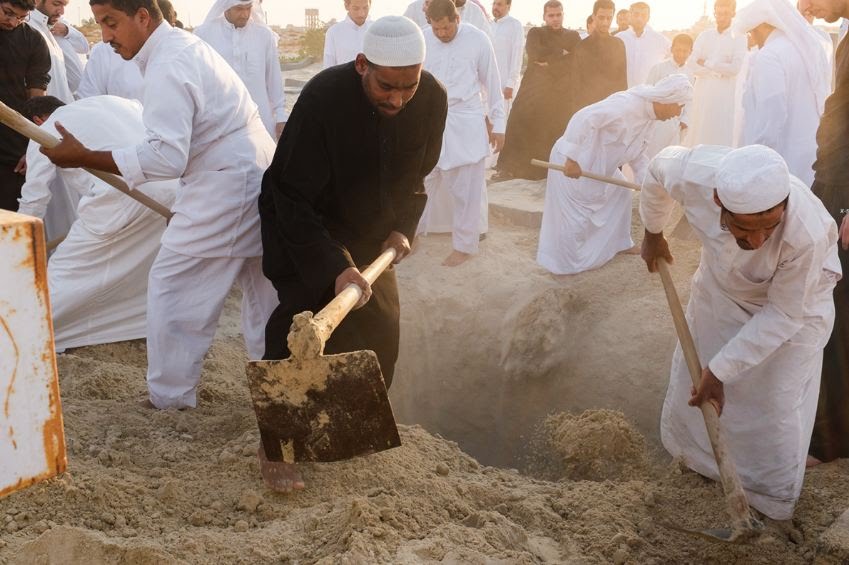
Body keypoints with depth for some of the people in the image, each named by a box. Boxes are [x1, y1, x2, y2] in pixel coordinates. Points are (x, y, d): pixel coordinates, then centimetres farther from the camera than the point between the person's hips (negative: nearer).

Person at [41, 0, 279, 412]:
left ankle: (170, 394, 10)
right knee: (261, 284, 16)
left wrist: (84, 158, -24)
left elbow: (166, 157, -27)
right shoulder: (183, 45, 14)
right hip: (256, 175, 10)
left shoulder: (167, 68, -19)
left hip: (226, 188, -10)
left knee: (172, 285, 0)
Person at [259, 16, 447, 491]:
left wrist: (401, 228, -9)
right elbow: (293, 197, -31)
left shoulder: (432, 99, -17)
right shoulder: (323, 98, -33)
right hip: (303, 225, -5)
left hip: (369, 229, 6)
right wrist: (334, 267, -39)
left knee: (381, 325, 6)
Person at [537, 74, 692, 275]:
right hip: (573, 161, -10)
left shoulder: (650, 117, 4)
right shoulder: (628, 104, -28)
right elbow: (585, 118, -37)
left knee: (620, 193, 20)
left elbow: (636, 153, 15)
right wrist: (573, 159, -36)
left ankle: (616, 243, 35)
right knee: (574, 216, -3)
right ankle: (564, 263, 13)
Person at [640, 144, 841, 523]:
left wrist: (720, 370, -24)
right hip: (720, 286, 4)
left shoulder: (807, 234, -44)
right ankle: (698, 457, 47)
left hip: (794, 300, -4)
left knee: (775, 407, 3)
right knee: (694, 374, 18)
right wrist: (653, 232, 6)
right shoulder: (692, 173, -37)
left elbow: (784, 314, -28)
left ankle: (774, 502, 28)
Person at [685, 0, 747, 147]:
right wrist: (720, 71, -8)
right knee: (699, 139, 3)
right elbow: (692, 65, 0)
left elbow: (735, 68, -11)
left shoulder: (739, 38, 0)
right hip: (702, 96, 3)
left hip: (726, 98, -3)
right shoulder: (704, 36, 10)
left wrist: (707, 63, -5)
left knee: (722, 139, -3)